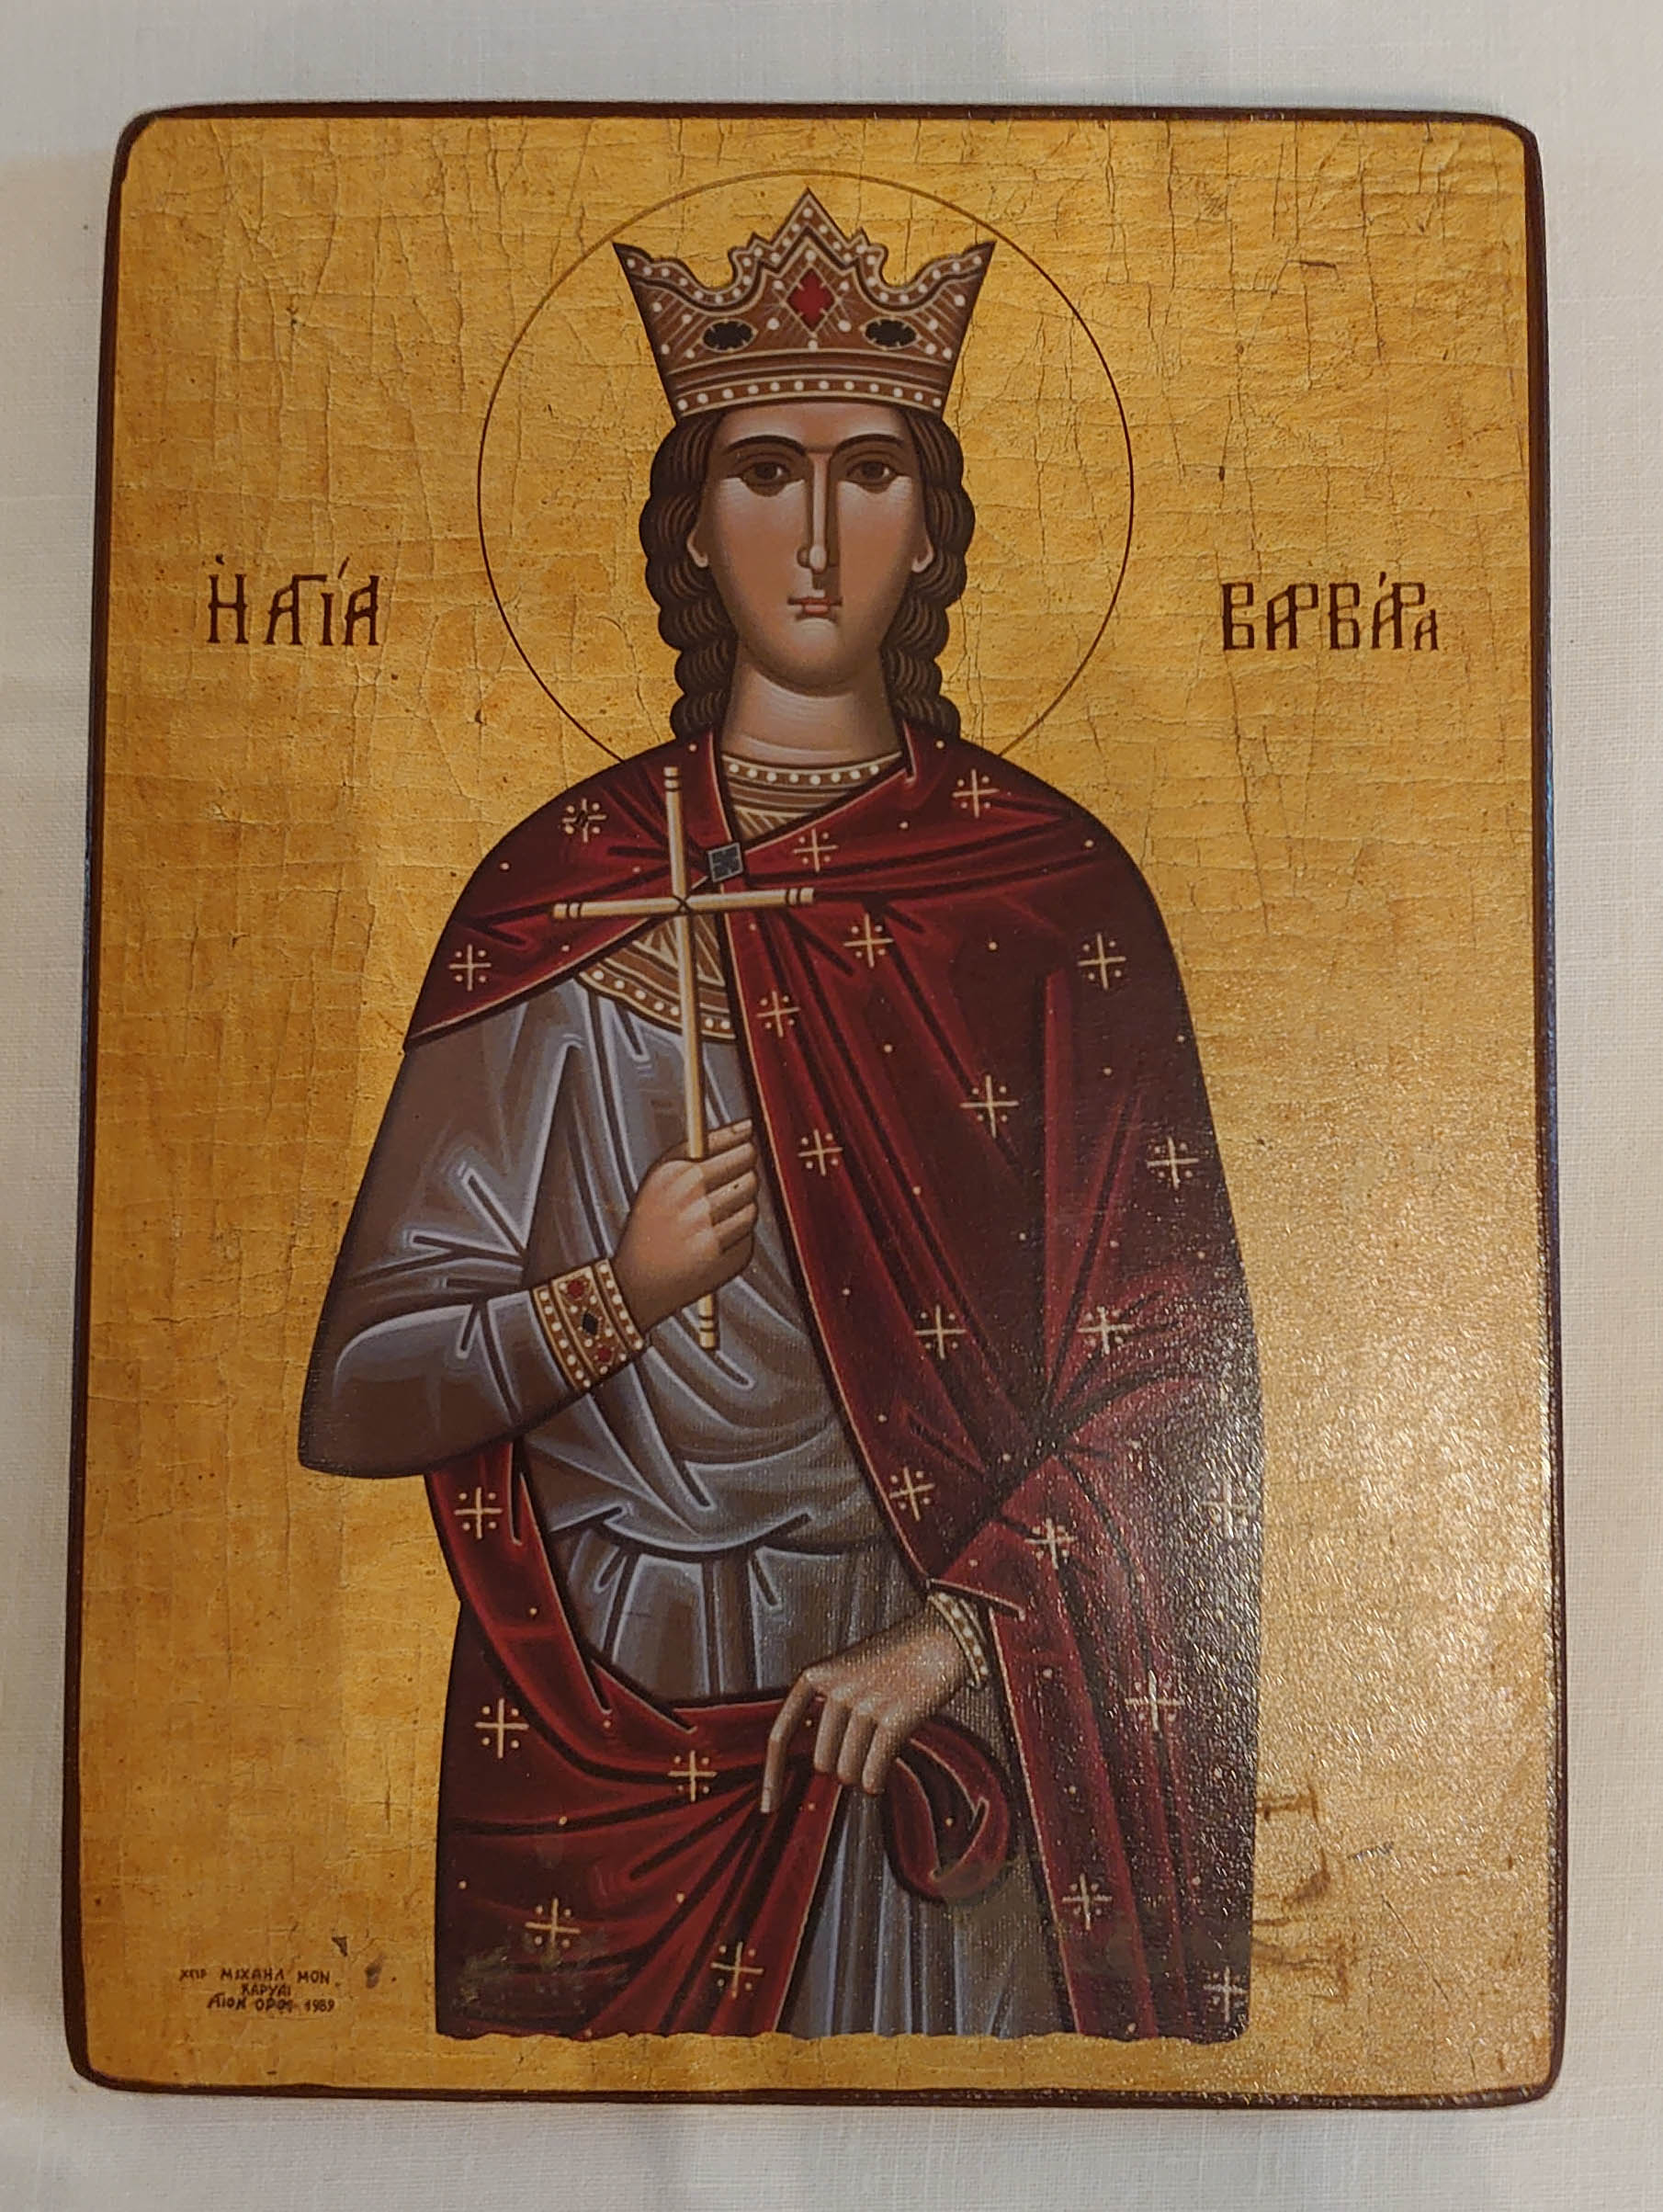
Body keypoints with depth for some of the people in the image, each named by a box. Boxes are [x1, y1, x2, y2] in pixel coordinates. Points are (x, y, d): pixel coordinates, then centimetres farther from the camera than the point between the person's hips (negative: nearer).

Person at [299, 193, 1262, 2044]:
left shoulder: (1053, 887, -2)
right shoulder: (562, 884, -1)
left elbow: (1174, 1362, -5)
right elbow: (357, 1399, -1)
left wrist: (950, 1631, -14)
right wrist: (615, 1296, -16)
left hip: (951, 1709, 0)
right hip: (604, 1703, 1)